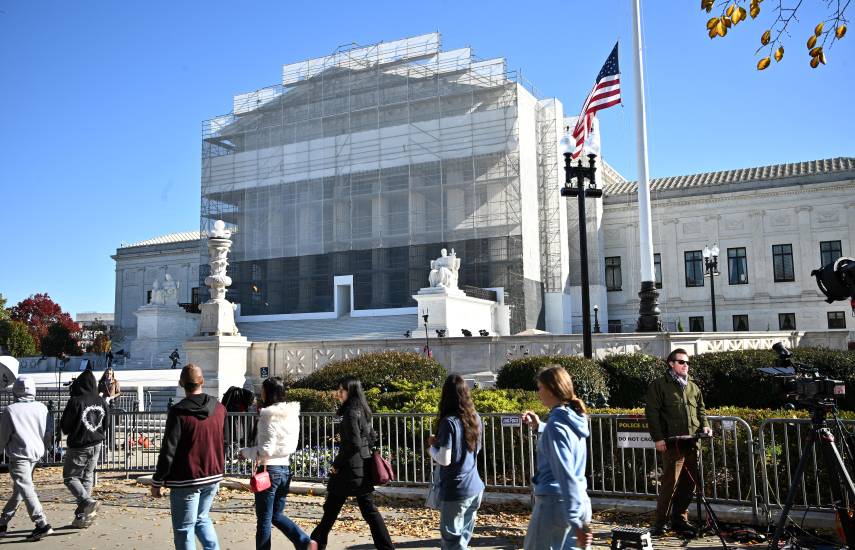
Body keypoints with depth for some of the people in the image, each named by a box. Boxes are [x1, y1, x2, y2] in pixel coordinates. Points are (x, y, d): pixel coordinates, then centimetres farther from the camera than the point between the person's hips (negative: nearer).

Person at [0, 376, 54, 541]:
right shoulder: (42, 408, 3)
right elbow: (48, 435, 8)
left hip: (19, 455, -6)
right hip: (36, 454, 6)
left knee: (26, 489, -10)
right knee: (18, 490, 17)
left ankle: (42, 524, -18)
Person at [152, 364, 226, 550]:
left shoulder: (178, 412, -15)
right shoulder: (219, 408, 0)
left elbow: (168, 451, -15)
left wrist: (157, 482, -6)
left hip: (186, 480, -5)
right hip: (213, 477, 5)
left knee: (184, 529, 8)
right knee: (202, 518, 24)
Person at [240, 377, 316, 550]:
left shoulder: (268, 417, -17)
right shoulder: (292, 414, 5)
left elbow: (265, 450, -20)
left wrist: (245, 452, -4)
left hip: (269, 470, -7)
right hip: (285, 468, 7)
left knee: (264, 520, 7)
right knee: (277, 515, 20)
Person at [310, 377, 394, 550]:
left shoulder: (351, 413, -16)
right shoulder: (363, 412, 10)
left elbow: (354, 444, -22)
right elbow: (372, 437, 21)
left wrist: (337, 463, -13)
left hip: (350, 470, -8)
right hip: (364, 469, 8)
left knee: (331, 509, 8)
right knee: (369, 510, 9)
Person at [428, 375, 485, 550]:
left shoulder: (449, 422, -17)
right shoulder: (475, 417, 4)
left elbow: (444, 460, -18)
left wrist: (432, 448, 1)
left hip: (456, 491, -7)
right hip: (475, 487, 7)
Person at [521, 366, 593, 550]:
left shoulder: (556, 425, -18)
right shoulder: (574, 417, 7)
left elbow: (567, 475, -24)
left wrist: (575, 522, -27)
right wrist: (539, 426, 24)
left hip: (555, 502, -8)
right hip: (581, 501, 8)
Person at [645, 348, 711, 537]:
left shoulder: (693, 387, 20)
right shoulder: (659, 385, 0)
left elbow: (700, 409, 27)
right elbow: (652, 413, -5)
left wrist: (704, 425, 8)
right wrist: (658, 438, -11)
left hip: (692, 443, 6)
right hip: (672, 444, -6)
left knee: (689, 483, 8)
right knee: (669, 483, -8)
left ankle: (680, 520, 20)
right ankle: (659, 523, 0)